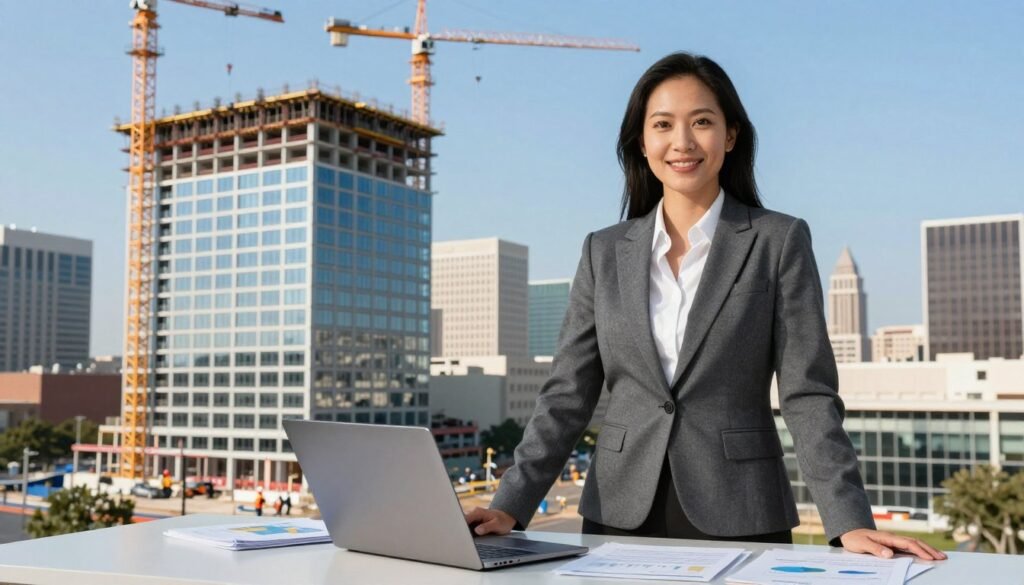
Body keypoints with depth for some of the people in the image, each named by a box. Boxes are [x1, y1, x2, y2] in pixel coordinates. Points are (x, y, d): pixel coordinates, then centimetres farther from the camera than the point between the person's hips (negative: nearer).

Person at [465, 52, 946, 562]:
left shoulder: (780, 242, -1)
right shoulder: (605, 252, 6)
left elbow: (808, 395, -5)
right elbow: (567, 395, 4)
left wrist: (849, 522, -16)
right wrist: (510, 507, -6)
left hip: (738, 522, -2)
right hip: (619, 519, 2)